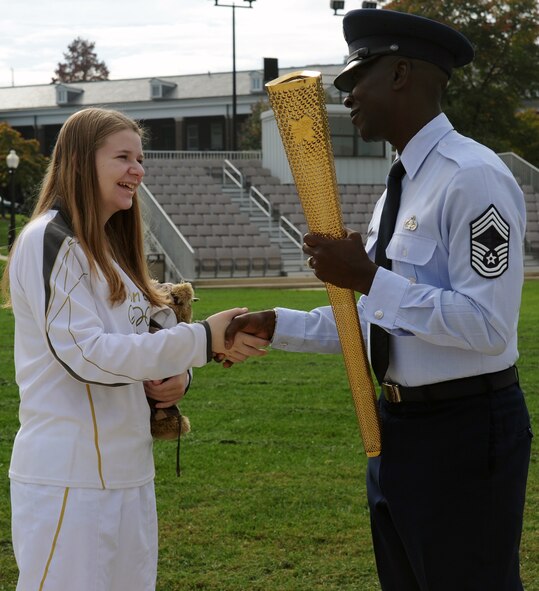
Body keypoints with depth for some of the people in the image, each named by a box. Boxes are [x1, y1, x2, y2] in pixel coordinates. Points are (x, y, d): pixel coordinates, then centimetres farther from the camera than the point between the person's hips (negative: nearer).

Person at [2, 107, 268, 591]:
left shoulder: (110, 246, 17)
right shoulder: (51, 241, -11)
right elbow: (86, 352, -19)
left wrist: (174, 375, -1)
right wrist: (201, 341, -21)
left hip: (126, 469, 9)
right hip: (70, 478, -9)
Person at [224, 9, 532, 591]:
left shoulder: (473, 178, -17)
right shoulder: (401, 186, 14)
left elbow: (488, 326, -25)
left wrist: (369, 278, -24)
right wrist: (275, 325, 9)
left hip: (463, 432, -10)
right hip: (398, 428, 10)